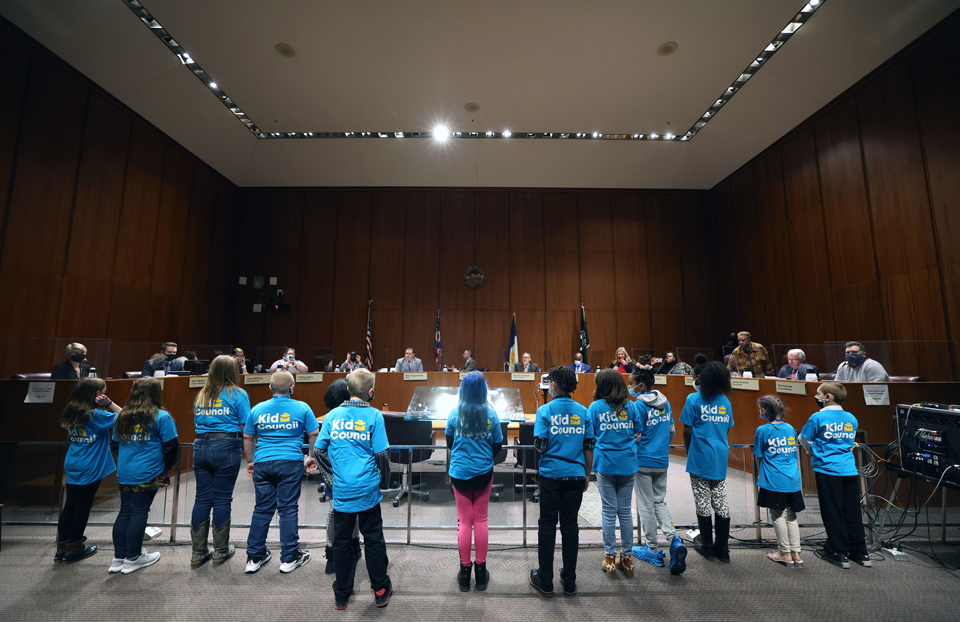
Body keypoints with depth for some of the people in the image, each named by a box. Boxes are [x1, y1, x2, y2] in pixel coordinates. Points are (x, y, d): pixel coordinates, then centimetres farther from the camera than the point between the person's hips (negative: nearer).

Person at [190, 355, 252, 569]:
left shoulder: (201, 395, 13)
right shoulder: (237, 394, -5)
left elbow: (197, 423, 21)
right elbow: (246, 428, -8)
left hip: (201, 447, 5)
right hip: (226, 447, -5)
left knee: (202, 498, 12)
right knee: (222, 499, 4)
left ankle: (198, 552, 21)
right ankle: (221, 551, 17)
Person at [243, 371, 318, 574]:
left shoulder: (257, 409, 7)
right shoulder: (302, 408, -2)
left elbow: (247, 438, 13)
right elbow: (313, 435, 0)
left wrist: (250, 462, 26)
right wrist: (312, 458, 14)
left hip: (262, 463, 3)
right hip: (291, 463, -3)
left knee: (262, 509, 14)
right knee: (288, 509, 5)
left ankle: (254, 558, 24)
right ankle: (289, 558, 14)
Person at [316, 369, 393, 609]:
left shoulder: (332, 415, -1)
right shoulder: (374, 416, -10)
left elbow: (319, 450, 5)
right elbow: (382, 454, -9)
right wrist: (384, 482, 7)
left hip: (342, 490, 2)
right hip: (368, 490, -2)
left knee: (341, 541, 16)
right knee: (373, 540, 13)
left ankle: (342, 596, 29)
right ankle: (380, 591, 27)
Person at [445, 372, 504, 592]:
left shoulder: (455, 412, -9)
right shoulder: (490, 413, -10)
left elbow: (449, 442, 4)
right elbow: (497, 446, -2)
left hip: (460, 472, 0)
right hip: (483, 472, 0)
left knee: (464, 521, 11)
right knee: (481, 520, 14)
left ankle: (465, 572, 22)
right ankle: (481, 570, 25)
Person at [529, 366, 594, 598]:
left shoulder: (545, 410, -10)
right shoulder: (583, 412, 0)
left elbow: (540, 446, -13)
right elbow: (589, 447, 3)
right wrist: (587, 474, 15)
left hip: (551, 475, -3)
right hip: (575, 475, 3)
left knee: (547, 524, 10)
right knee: (570, 525, 13)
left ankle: (545, 581, 20)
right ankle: (569, 581, 24)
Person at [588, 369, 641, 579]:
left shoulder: (596, 407, -6)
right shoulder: (631, 406, 1)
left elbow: (589, 437, -1)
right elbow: (638, 433, 7)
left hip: (606, 464, -2)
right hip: (628, 464, 3)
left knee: (609, 512, 8)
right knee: (625, 511, 12)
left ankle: (610, 559, 16)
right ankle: (626, 558, 23)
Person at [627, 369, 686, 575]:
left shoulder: (639, 405, -18)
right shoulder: (665, 402, 4)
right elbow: (672, 431, 12)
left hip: (643, 462, -7)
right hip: (662, 460, 7)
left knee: (646, 506, 7)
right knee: (659, 502, 20)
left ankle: (653, 550, 18)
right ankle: (674, 539, 3)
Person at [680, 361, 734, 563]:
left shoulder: (694, 399, -9)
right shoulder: (725, 401, 5)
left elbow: (687, 431, -8)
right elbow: (726, 429, 12)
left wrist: (689, 452, 7)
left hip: (700, 459, -5)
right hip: (721, 459, 5)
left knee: (703, 503, 7)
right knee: (721, 503, 12)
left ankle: (707, 547, 18)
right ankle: (722, 549, 20)